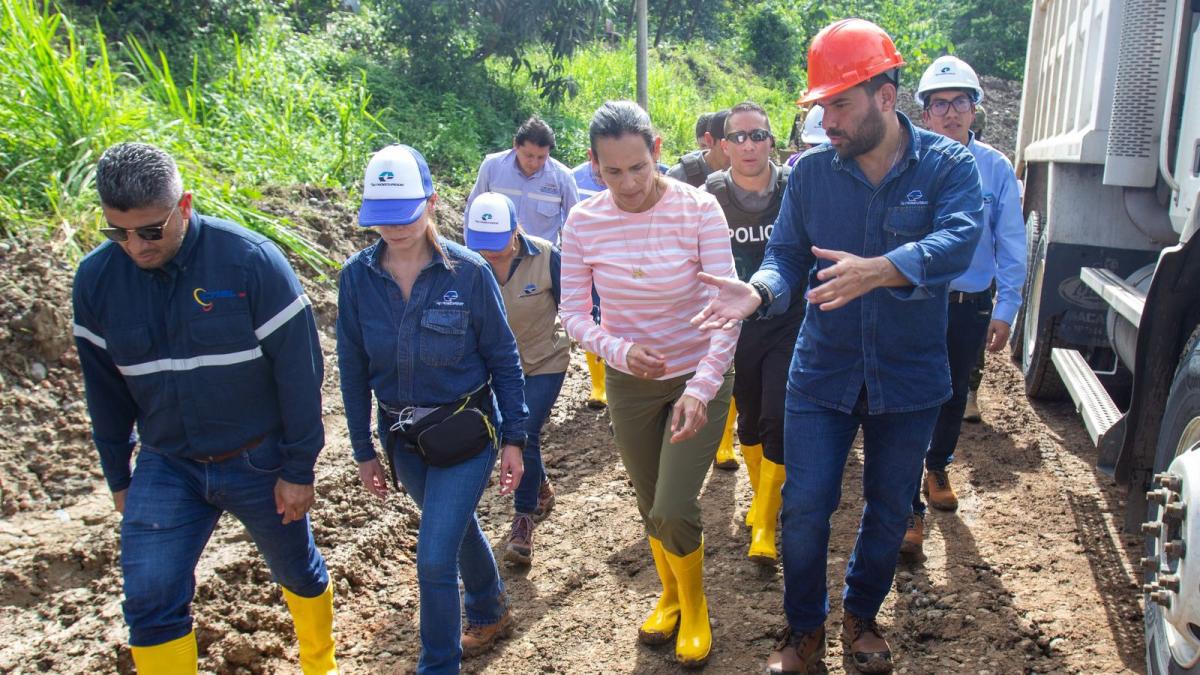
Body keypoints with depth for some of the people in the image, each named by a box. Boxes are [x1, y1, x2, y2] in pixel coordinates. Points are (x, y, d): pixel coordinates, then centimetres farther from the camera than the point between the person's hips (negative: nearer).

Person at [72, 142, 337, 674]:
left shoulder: (251, 259, -20)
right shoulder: (96, 277, -7)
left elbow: (299, 368, -15)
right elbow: (105, 389, 6)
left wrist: (298, 469, -11)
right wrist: (118, 476, 12)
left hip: (259, 462, -2)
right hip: (165, 467, 3)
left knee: (298, 571, 16)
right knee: (149, 602, -4)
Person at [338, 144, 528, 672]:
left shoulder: (468, 272, -16)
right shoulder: (356, 277, -8)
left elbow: (504, 359, -7)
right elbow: (353, 368, 1)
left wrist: (513, 438, -7)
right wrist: (363, 450, 5)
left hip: (466, 432, -4)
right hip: (401, 436, 4)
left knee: (434, 558, -7)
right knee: (458, 528, 24)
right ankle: (490, 614, 51)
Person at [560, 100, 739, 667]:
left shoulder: (699, 209, -18)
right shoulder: (583, 223, -11)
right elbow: (574, 314, -4)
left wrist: (702, 387, -31)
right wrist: (618, 349, -23)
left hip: (699, 377, -3)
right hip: (629, 382, 3)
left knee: (673, 510, -11)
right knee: (650, 505, 17)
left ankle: (695, 606, 22)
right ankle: (670, 593, 48)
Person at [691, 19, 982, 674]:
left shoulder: (948, 165, -9)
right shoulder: (810, 170, -3)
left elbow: (956, 242, -27)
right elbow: (786, 252, -3)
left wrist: (876, 270, -45)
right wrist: (757, 291, -26)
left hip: (908, 375, 0)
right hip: (822, 370, 1)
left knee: (889, 509, 16)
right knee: (804, 506, 1)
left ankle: (862, 615, 42)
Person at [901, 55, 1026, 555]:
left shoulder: (995, 168, -2)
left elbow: (1011, 246, 1)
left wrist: (1004, 310, -1)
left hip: (972, 304, 3)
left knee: (953, 396, 20)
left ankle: (938, 468, 45)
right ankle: (910, 509, 6)